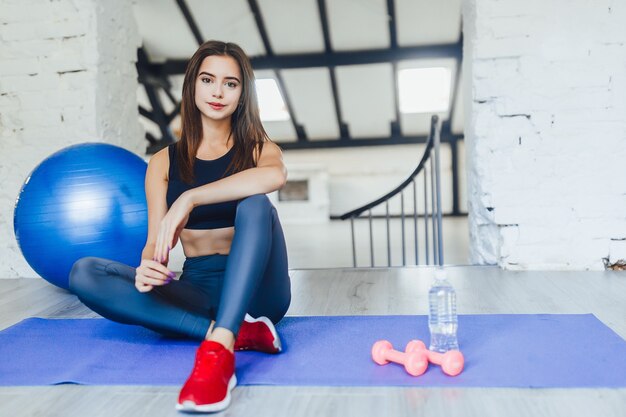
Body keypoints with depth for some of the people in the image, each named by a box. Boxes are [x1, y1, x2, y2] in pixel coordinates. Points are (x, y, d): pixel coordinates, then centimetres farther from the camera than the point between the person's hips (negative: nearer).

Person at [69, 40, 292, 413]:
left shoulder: (259, 148, 2)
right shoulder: (164, 162, 7)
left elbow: (276, 175, -25)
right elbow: (155, 241, 0)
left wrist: (190, 199, -31)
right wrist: (147, 267, -24)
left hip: (254, 291, -2)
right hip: (198, 290, 3)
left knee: (255, 204, -30)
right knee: (84, 273, -19)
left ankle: (220, 348, -45)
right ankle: (232, 332, -28)